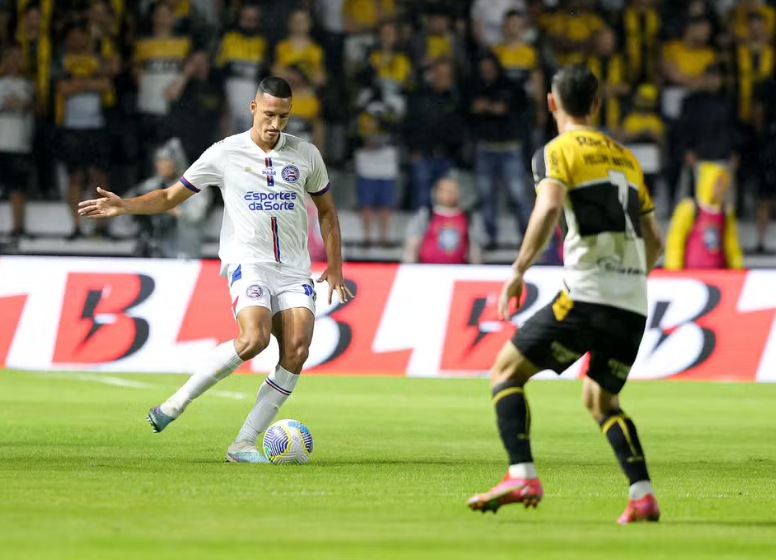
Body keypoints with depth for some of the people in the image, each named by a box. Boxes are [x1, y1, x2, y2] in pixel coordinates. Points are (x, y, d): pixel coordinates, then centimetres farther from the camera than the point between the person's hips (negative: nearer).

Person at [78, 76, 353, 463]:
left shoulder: (306, 155, 10)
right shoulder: (225, 154, 2)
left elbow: (326, 211, 23)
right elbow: (170, 197, 8)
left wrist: (334, 268, 15)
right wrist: (125, 206, -8)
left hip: (293, 269, 4)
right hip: (247, 261, -4)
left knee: (297, 349, -17)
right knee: (255, 338, -29)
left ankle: (244, 444, -11)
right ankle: (176, 403, -13)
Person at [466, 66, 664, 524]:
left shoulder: (558, 151, 1)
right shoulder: (625, 157, 22)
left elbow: (549, 207, -19)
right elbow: (654, 238, 23)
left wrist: (518, 272, -15)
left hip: (586, 295, -6)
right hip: (633, 305, 6)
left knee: (506, 372, 4)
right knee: (601, 400, 22)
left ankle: (522, 476, -14)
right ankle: (643, 496, 2)